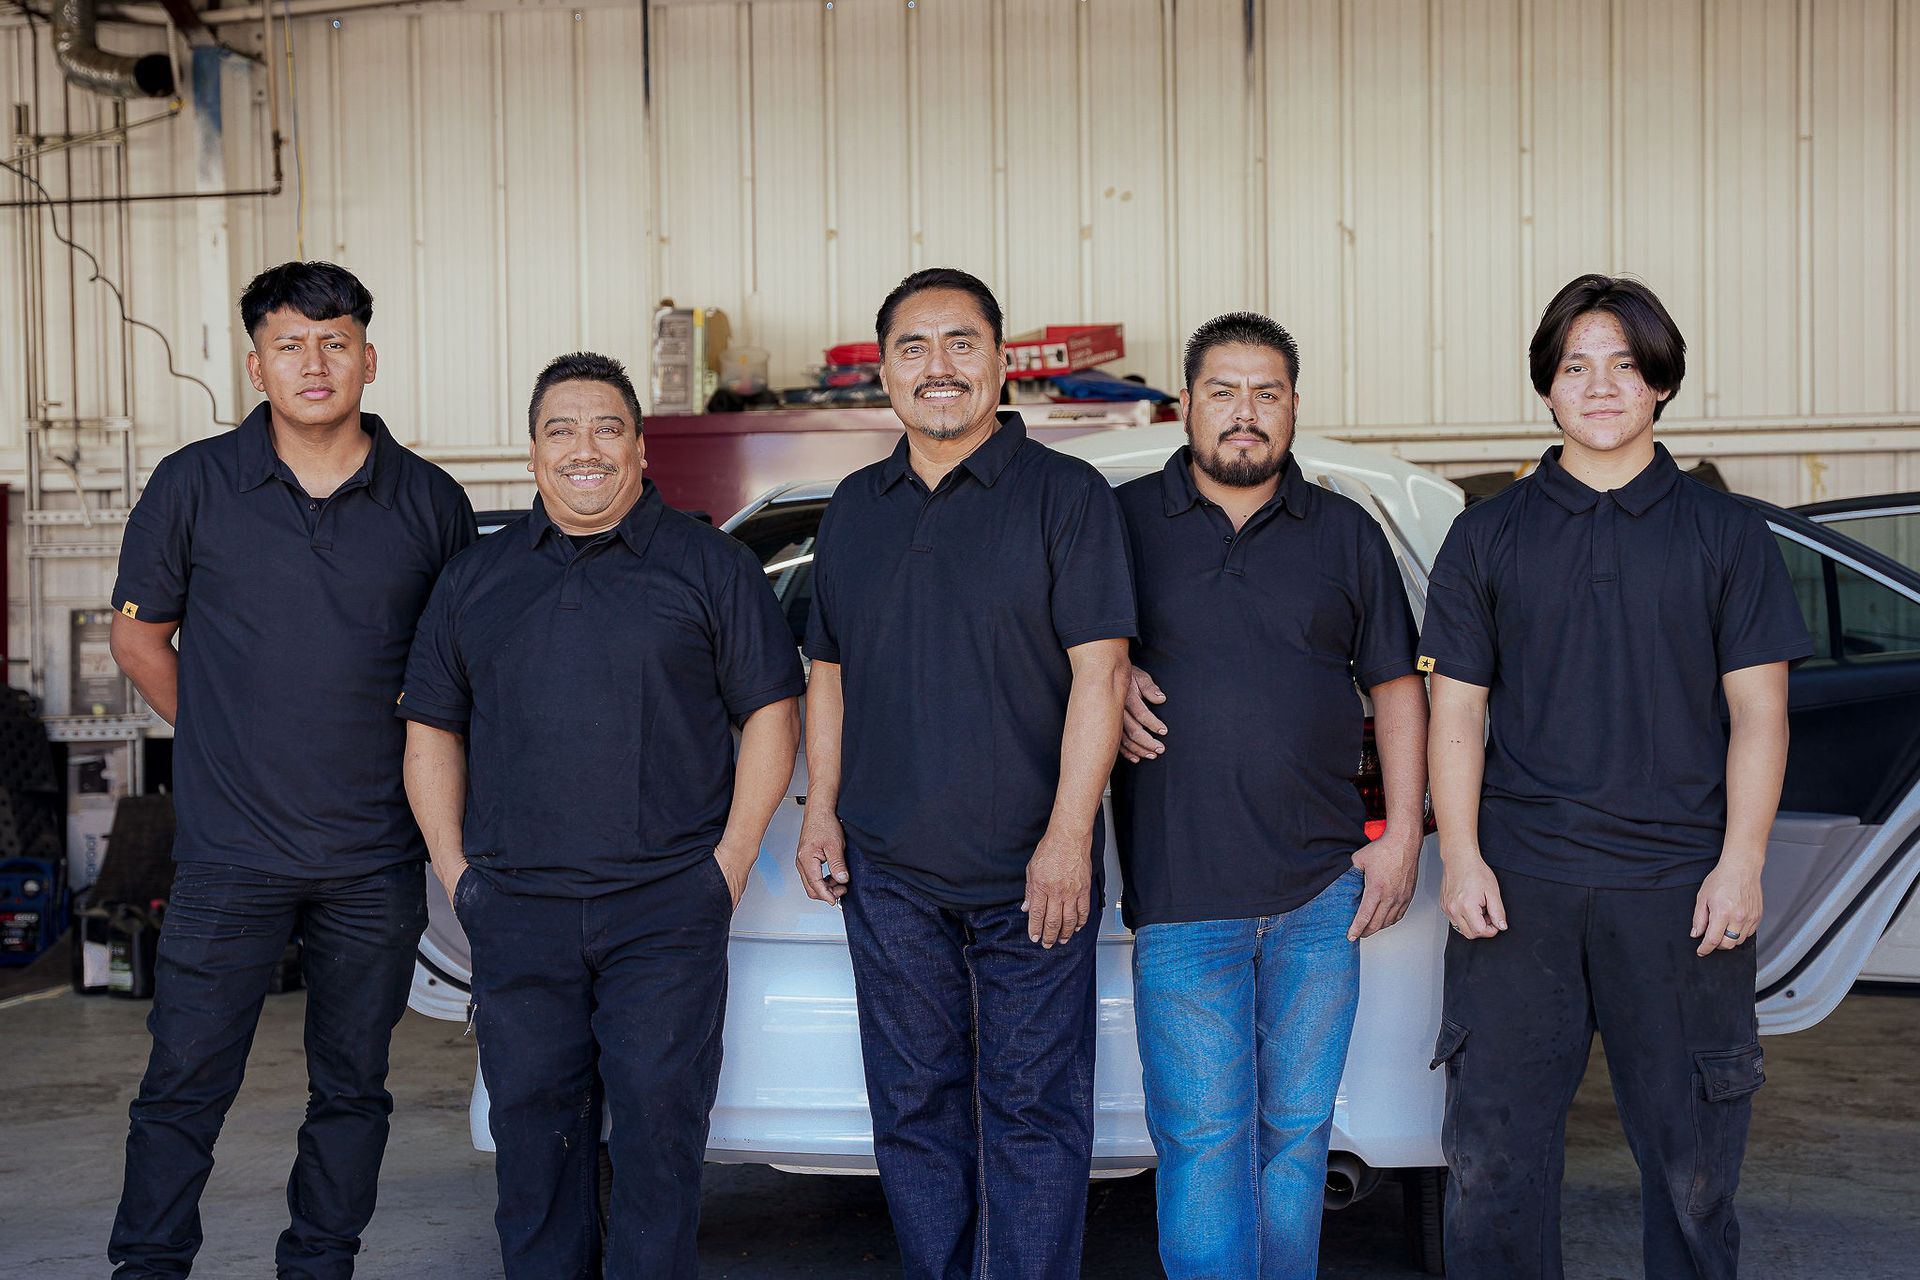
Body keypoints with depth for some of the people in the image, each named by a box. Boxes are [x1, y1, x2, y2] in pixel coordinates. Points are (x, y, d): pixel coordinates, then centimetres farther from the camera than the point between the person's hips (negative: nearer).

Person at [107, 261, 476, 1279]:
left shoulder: (430, 503, 3)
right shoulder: (193, 486, 0)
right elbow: (138, 635, 10)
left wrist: (419, 765, 7)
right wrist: (225, 740, 7)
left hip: (375, 860, 2)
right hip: (229, 853, -1)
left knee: (352, 1087, 11)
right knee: (185, 1082, 1)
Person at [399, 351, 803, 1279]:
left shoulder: (709, 565, 5)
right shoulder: (475, 577, 14)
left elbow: (770, 714, 3)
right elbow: (431, 729, 16)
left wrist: (732, 858, -4)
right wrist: (453, 865, 5)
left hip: (667, 913, -3)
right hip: (515, 914, 3)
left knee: (660, 1125, -1)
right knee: (532, 1127, 7)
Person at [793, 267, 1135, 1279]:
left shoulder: (1066, 495, -3)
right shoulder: (855, 509, 13)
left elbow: (1098, 671, -10)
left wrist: (1068, 835, -16)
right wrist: (820, 812, 10)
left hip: (1031, 872, -4)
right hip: (889, 873, 5)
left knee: (1034, 1112, 1)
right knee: (914, 1110, 11)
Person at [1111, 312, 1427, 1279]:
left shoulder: (1347, 535, 12)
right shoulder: (1122, 522, 5)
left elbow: (1395, 687, 13)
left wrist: (1402, 836, 5)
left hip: (1323, 891, 3)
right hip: (1180, 900, -2)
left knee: (1297, 1131, 10)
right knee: (1203, 1140, -4)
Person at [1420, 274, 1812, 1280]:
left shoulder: (1725, 533, 7)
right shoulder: (1488, 536, 9)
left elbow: (1758, 712, 4)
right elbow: (1457, 713, 8)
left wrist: (1741, 863, -5)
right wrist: (1460, 856, -3)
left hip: (1679, 888, -1)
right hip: (1517, 882, 1)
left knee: (1693, 1158, 4)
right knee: (1492, 1153, 2)